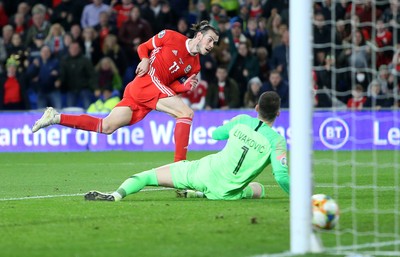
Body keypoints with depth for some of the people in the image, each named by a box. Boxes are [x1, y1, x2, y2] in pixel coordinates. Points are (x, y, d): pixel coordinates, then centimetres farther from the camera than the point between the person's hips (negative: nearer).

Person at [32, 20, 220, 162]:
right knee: (186, 113, -18)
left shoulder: (194, 66, 16)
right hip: (147, 80, -8)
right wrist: (145, 59, -10)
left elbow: (170, 86, 13)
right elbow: (143, 47, 9)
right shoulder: (172, 37, -1)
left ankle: (55, 118, 8)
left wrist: (185, 86, -5)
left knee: (106, 127, 4)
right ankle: (180, 164, -25)